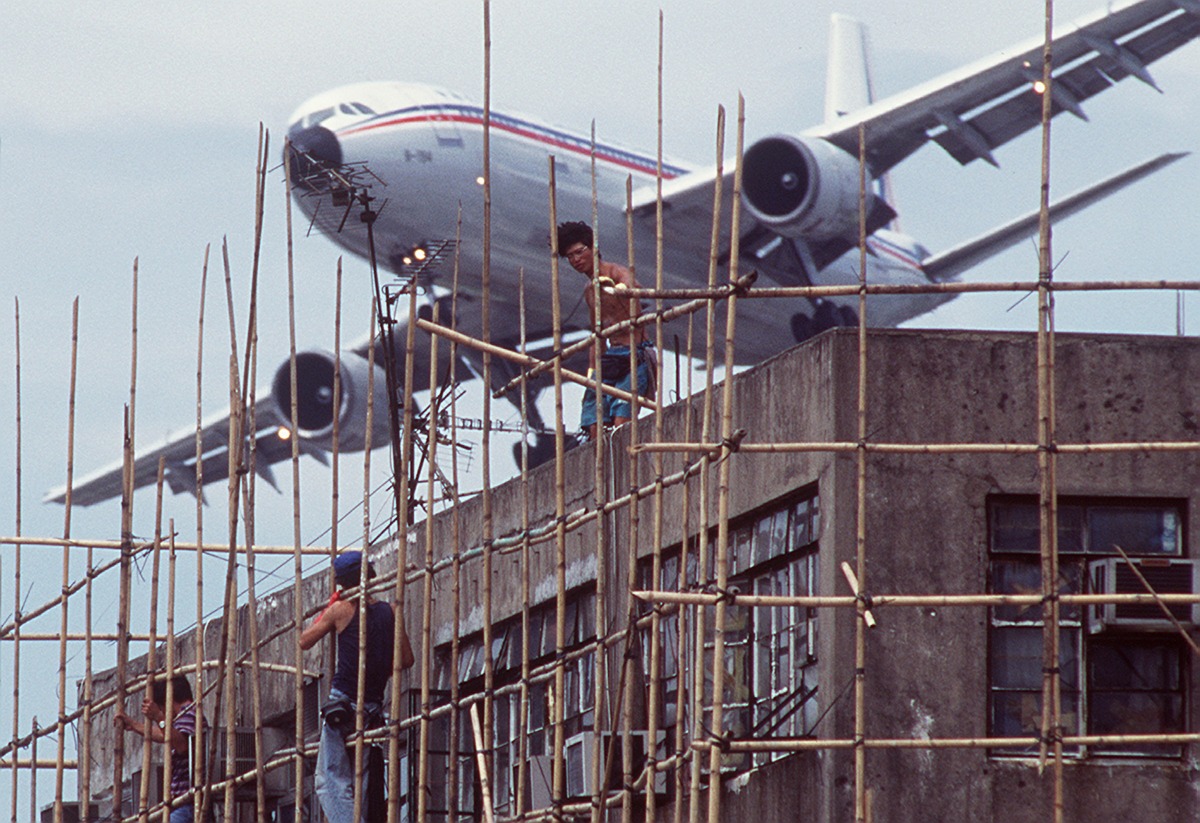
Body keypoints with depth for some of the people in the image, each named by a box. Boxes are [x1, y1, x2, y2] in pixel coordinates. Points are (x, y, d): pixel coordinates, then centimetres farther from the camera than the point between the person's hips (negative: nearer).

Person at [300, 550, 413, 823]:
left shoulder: (341, 609, -4)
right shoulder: (389, 612, 7)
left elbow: (304, 641, 6)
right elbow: (406, 659, 8)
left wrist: (327, 607, 15)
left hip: (343, 701, -5)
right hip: (374, 707, 5)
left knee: (330, 780, -8)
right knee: (359, 780, 13)